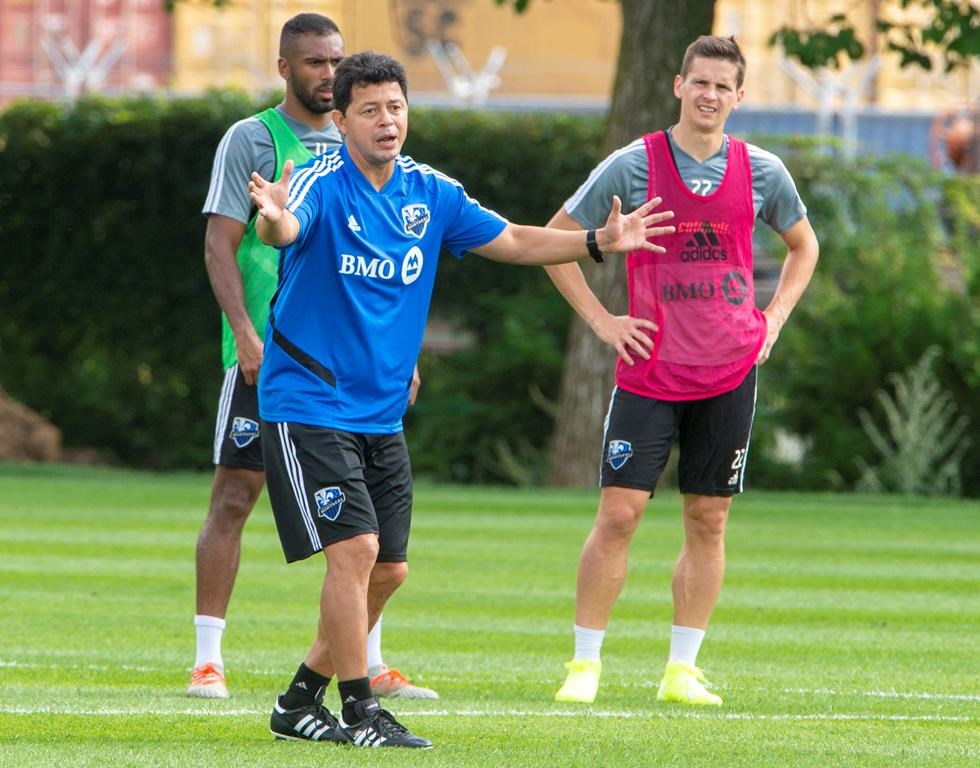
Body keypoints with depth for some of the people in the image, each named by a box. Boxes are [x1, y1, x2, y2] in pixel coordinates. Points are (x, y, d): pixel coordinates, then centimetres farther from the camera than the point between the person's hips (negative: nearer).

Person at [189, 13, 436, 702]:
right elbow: (220, 243, -8)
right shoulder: (252, 140, -2)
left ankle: (370, 665, 9)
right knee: (235, 495, -5)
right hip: (266, 354, -5)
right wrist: (245, 333, -19)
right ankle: (208, 660, -1)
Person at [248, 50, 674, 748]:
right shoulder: (323, 185, -15)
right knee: (355, 548, -17)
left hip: (382, 415, 7)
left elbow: (513, 241, 15)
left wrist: (599, 241, 3)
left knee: (387, 570, 9)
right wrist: (274, 218, -61)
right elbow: (287, 229, -37)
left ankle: (301, 702, 23)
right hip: (310, 405, -7)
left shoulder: (430, 193, 5)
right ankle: (360, 711, -7)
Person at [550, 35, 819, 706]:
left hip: (730, 370, 2)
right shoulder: (633, 166, -5)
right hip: (650, 368, -2)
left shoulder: (762, 172, 3)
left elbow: (803, 245, 22)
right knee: (619, 513, -8)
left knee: (708, 520, 4)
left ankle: (682, 670, 10)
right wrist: (600, 320, -3)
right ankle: (585, 664, 0)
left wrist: (774, 318, 9)